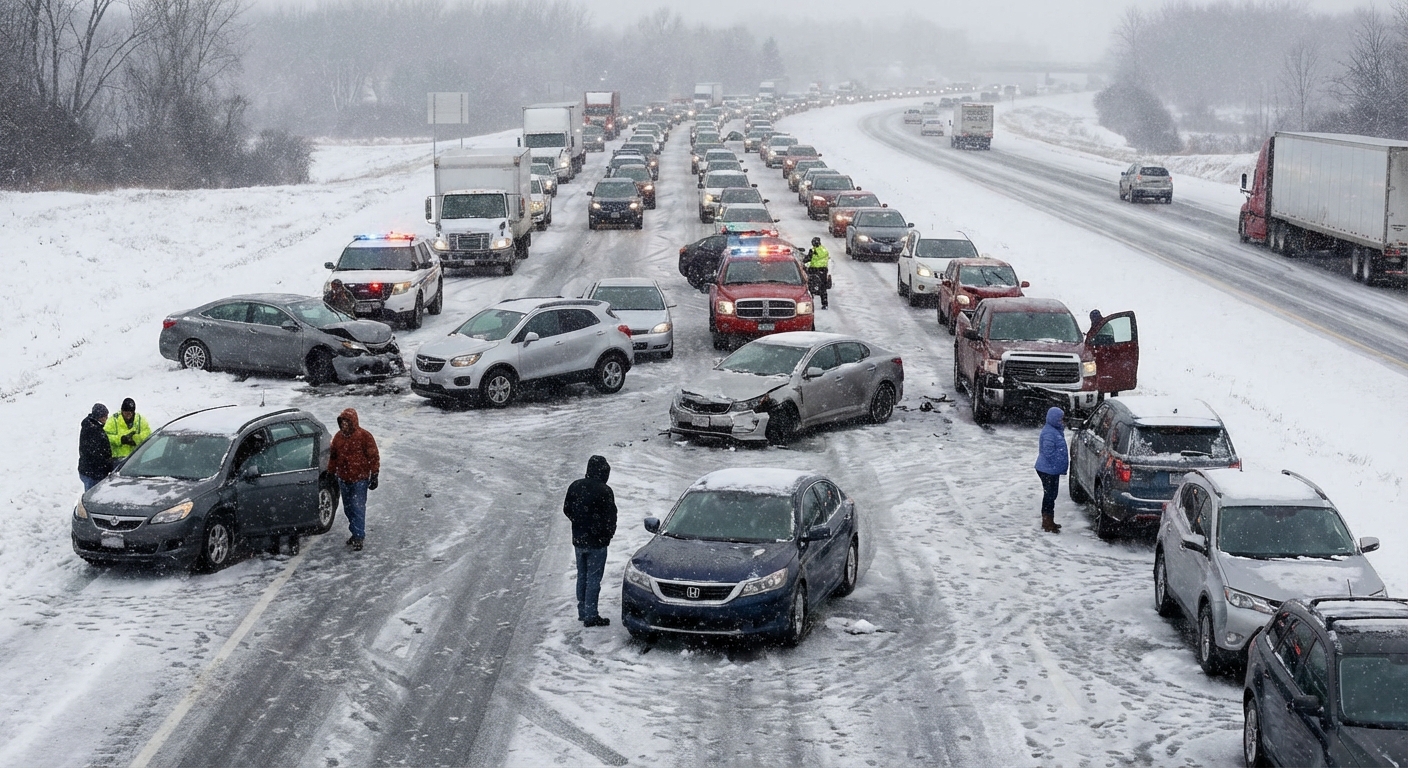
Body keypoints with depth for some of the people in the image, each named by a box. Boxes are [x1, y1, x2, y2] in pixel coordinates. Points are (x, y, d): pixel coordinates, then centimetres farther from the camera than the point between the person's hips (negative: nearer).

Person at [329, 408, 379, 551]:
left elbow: (374, 457, -7)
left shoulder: (364, 436, -10)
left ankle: (359, 537, -5)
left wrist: (374, 476, -8)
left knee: (358, 508, -9)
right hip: (343, 479, 6)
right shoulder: (338, 437, 6)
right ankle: (356, 533, 26)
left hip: (360, 480, -6)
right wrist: (331, 475, 17)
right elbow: (333, 457, 16)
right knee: (348, 508, 13)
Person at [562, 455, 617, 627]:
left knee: (582, 576, 17)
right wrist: (608, 534, 4)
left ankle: (582, 612, 23)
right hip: (596, 542, -6)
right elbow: (610, 517, -14)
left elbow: (567, 510, 8)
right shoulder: (604, 491, -19)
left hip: (578, 540, 6)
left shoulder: (575, 486, 0)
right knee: (593, 578, -1)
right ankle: (591, 616, 0)